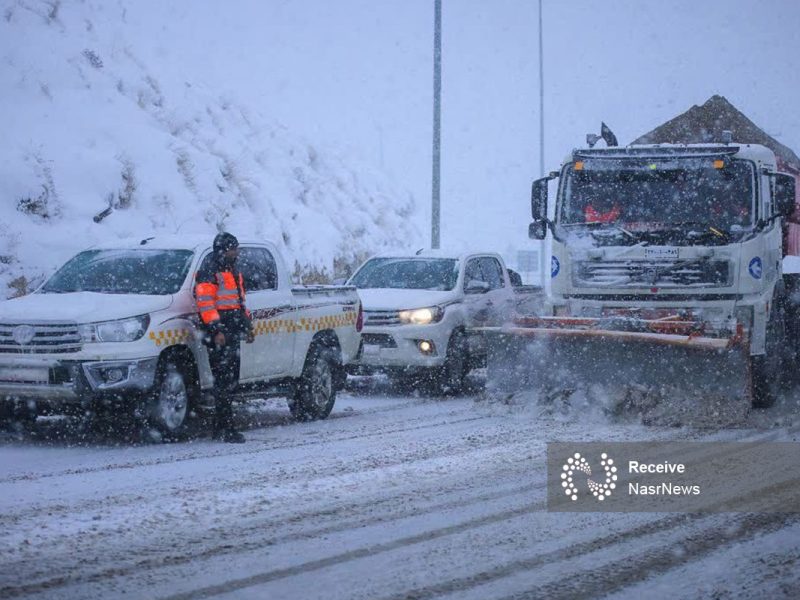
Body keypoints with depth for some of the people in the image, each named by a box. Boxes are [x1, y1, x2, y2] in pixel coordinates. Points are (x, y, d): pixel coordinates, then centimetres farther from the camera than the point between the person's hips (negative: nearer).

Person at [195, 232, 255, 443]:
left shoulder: (234, 271, 22)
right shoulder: (209, 271, -7)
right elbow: (205, 302, -15)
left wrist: (247, 325, 26)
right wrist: (216, 329, -21)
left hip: (233, 332, 9)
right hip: (219, 333, -9)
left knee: (231, 380, 9)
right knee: (223, 380, -11)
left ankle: (221, 427, 14)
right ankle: (225, 428, -12)